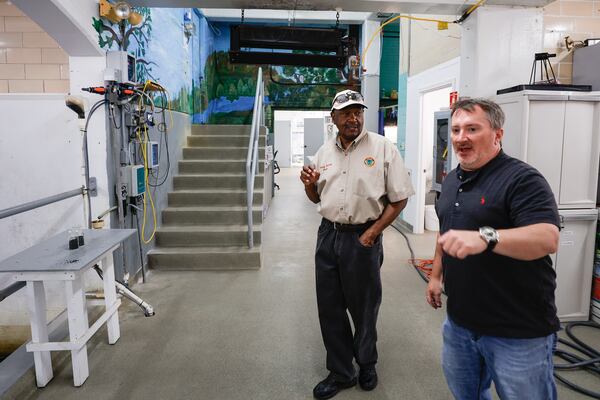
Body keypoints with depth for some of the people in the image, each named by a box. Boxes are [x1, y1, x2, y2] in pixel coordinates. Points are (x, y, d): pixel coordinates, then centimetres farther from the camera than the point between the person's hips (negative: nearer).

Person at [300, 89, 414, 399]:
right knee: (330, 307, 12)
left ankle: (367, 364, 39)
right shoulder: (324, 151, 9)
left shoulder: (383, 148, -7)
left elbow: (399, 198, -6)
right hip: (328, 235, 5)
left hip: (362, 238, -4)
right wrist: (309, 184, -4)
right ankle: (340, 373, 30)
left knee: (363, 306, 12)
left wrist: (372, 234, -12)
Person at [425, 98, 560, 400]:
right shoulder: (451, 180, 9)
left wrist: (485, 237, -44)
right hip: (459, 321, 8)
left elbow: (548, 238, -30)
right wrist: (436, 275, 20)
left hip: (518, 332, -7)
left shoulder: (522, 179, -17)